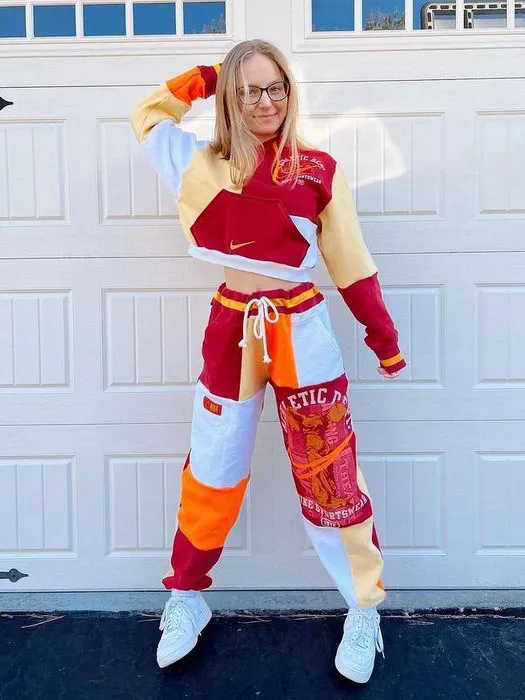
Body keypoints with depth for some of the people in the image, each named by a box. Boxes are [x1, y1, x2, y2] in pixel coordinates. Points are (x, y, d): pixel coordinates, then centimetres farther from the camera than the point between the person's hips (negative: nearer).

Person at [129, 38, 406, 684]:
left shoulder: (319, 170, 3)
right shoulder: (209, 164, 8)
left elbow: (350, 261, 5)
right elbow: (146, 116, 23)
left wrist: (385, 339, 6)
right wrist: (202, 78, 9)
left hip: (302, 332, -1)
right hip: (231, 330, 2)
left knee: (329, 476, 5)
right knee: (212, 472, 12)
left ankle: (364, 610, 23)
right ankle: (186, 601, 31)